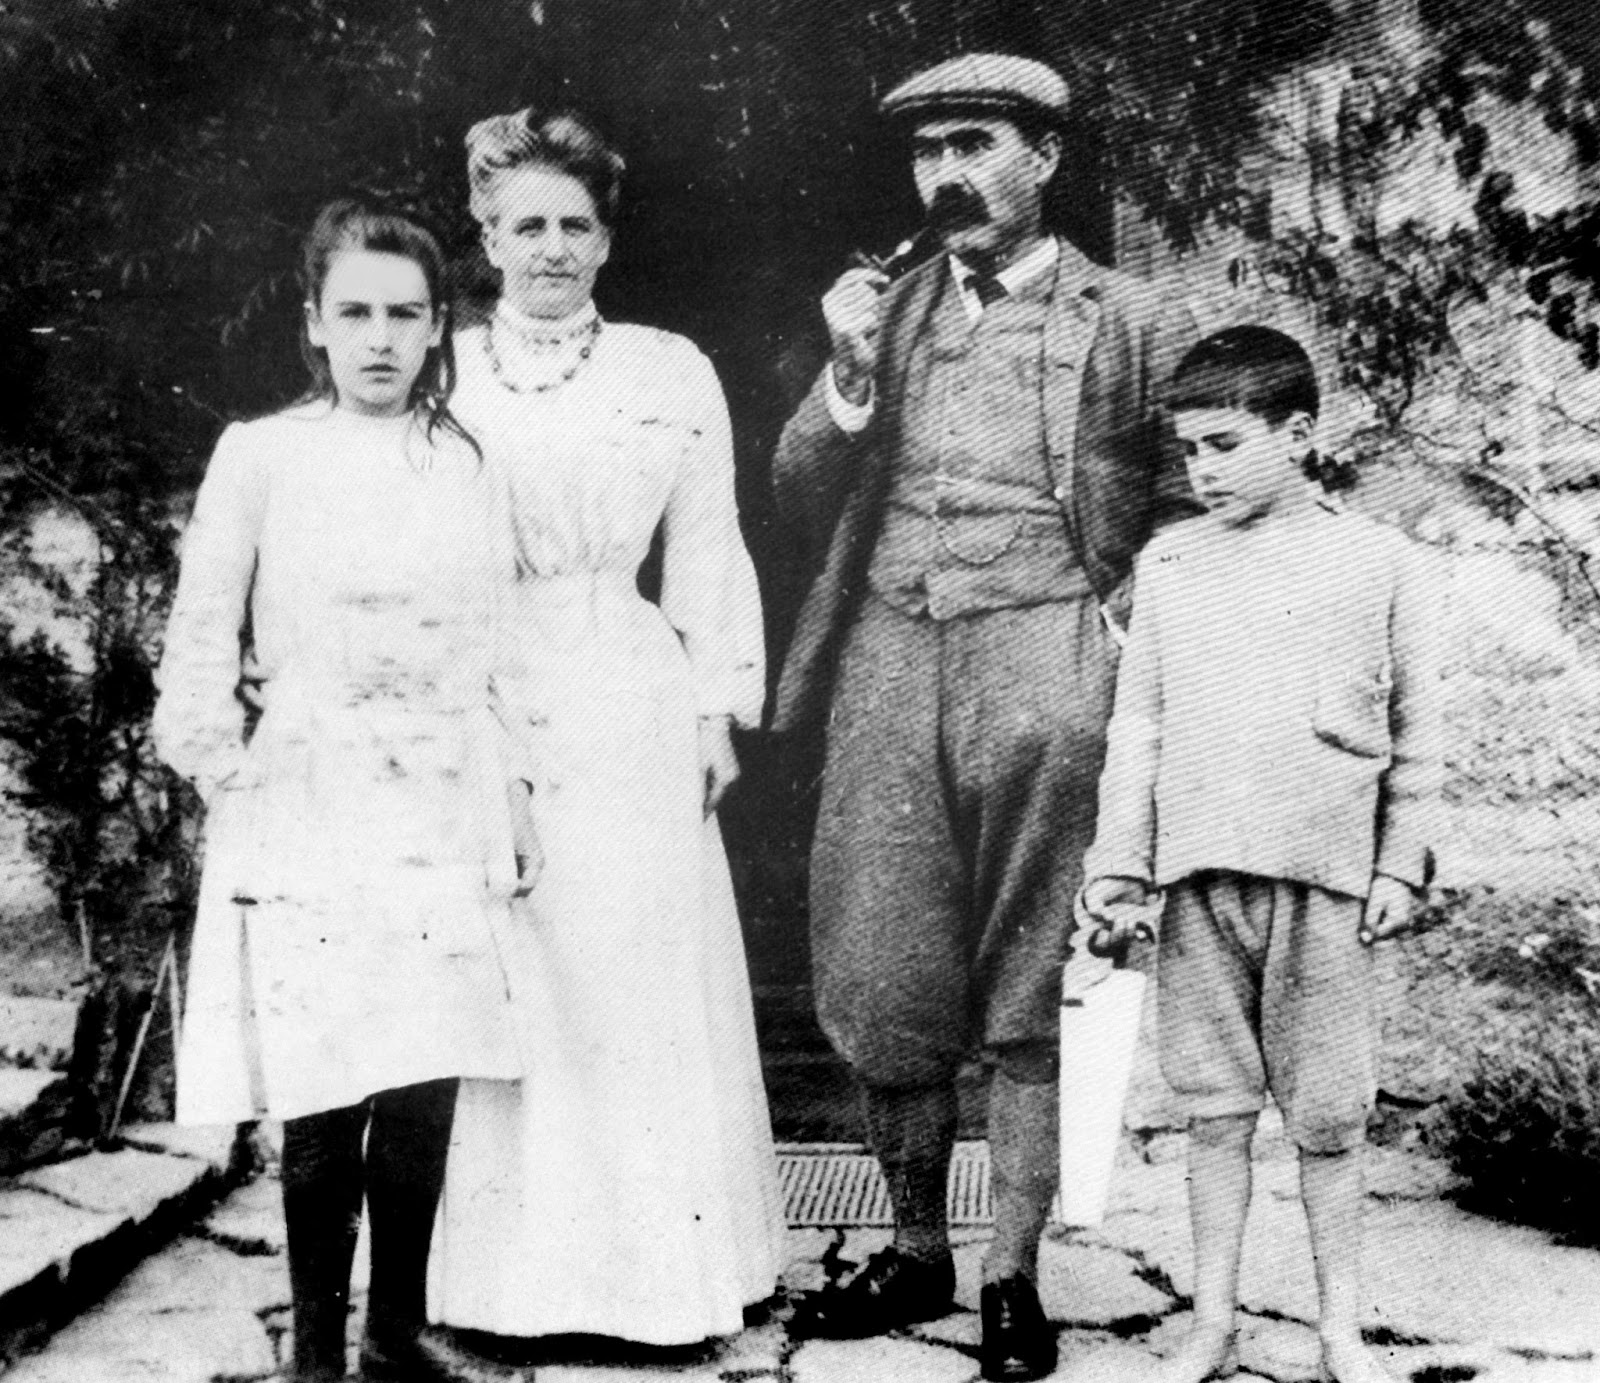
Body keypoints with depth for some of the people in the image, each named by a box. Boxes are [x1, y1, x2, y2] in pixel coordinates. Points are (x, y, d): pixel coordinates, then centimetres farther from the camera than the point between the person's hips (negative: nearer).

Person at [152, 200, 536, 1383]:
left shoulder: (461, 465, 10)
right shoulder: (261, 454, 1)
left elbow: (485, 657, 13)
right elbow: (201, 635, 3)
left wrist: (513, 797, 11)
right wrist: (220, 763, -3)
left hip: (440, 817, 3)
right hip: (307, 819, -2)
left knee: (423, 1097, 0)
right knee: (324, 1106, -4)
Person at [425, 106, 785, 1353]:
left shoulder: (672, 373, 6)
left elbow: (708, 555, 7)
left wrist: (720, 710, 2)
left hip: (631, 720, 0)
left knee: (644, 989, 3)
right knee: (497, 992, 3)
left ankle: (661, 1269, 15)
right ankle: (508, 1280, 14)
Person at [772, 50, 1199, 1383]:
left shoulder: (1134, 325, 5)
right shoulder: (889, 310, 15)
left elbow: (1189, 517, 9)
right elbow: (804, 501, 12)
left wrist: (1114, 627, -3)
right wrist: (851, 373, -2)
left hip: (1042, 671, -3)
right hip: (891, 662, 4)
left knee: (1030, 996, 0)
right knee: (882, 983, 5)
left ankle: (1015, 1275, 11)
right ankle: (915, 1251, 20)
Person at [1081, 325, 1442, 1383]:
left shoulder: (1382, 563, 3)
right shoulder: (1170, 565, 9)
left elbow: (1416, 735, 6)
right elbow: (1138, 725, 9)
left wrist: (1402, 867, 1)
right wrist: (1117, 861, 4)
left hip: (1324, 874, -2)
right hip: (1199, 871, 2)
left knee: (1328, 1114, 5)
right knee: (1215, 1105, 8)